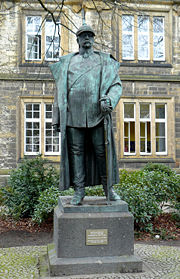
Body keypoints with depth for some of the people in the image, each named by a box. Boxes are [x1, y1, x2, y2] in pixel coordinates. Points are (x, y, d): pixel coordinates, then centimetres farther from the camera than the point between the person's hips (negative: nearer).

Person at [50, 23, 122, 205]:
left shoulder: (105, 61, 14)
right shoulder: (66, 62, 17)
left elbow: (116, 85, 6)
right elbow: (60, 91, 15)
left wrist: (109, 100, -16)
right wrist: (56, 118, 9)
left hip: (98, 115, -1)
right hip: (73, 115, 1)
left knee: (102, 151, 1)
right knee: (76, 152, 2)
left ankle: (108, 188, 13)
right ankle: (79, 190, 10)